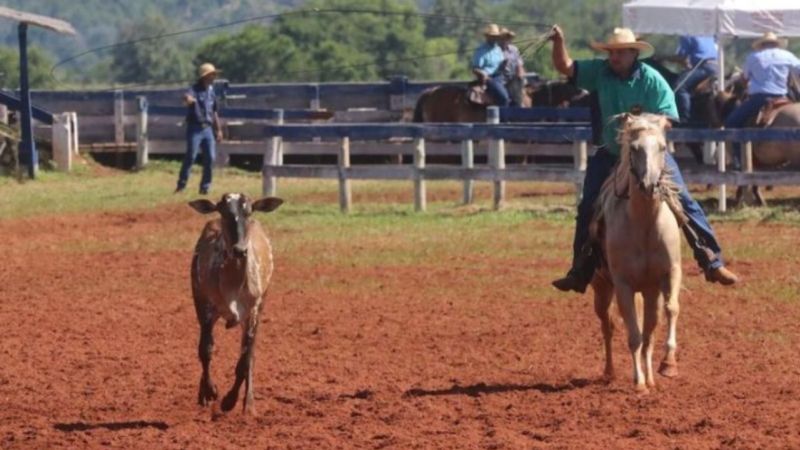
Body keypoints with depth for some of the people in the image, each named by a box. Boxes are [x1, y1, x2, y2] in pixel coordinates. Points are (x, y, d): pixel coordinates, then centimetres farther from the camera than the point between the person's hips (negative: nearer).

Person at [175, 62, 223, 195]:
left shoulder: (211, 91, 13)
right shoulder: (195, 89, -9)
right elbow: (187, 98, -33)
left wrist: (218, 129, 22)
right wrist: (188, 99, -58)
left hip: (208, 129, 7)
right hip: (195, 128, -7)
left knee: (210, 158, 4)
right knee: (191, 156, -11)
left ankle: (205, 186, 14)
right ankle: (181, 184, -4)